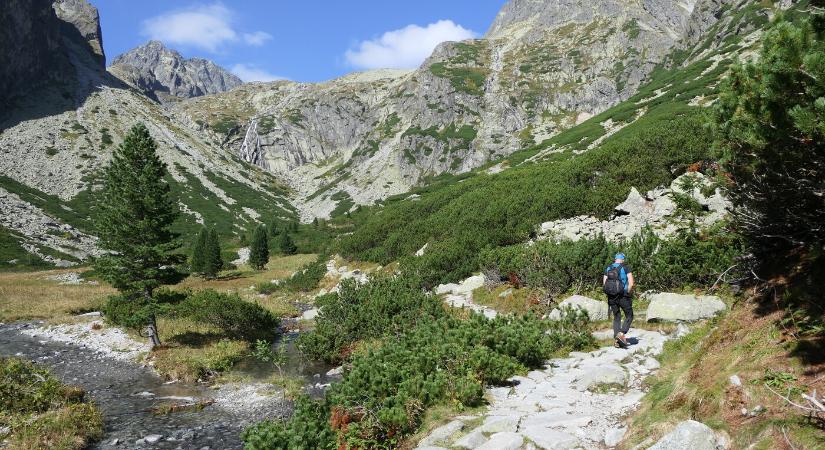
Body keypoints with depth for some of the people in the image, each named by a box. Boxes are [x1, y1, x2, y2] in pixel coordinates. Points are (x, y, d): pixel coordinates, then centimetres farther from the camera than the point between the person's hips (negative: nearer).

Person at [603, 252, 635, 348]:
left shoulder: (608, 268, 8)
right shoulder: (626, 268, -2)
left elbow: (604, 283, 3)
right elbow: (631, 283, -12)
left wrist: (611, 291, 13)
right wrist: (628, 292, 2)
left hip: (611, 297, 4)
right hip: (623, 296, -4)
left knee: (616, 318, 14)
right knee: (629, 316, 12)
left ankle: (617, 341, 7)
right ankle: (622, 333, -9)